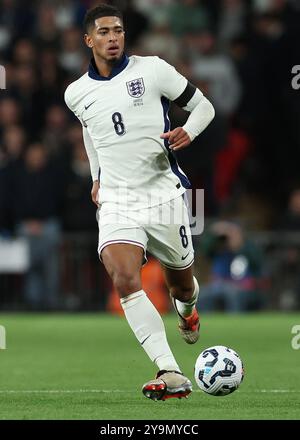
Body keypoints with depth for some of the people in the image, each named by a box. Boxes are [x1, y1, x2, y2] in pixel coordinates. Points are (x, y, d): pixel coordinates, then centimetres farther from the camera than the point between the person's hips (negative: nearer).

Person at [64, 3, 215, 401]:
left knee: (182, 283, 14)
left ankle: (187, 309, 55)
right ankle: (170, 374, -29)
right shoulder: (77, 94, 4)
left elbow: (203, 106, 1)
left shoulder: (152, 70, -6)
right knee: (125, 281, -24)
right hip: (116, 201, 1)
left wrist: (188, 132, -19)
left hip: (164, 195, -1)